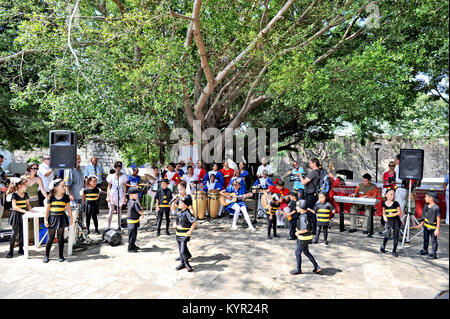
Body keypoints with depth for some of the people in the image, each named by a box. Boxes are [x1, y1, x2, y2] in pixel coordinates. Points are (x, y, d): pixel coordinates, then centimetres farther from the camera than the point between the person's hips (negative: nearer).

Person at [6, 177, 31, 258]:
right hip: (16, 215, -5)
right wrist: (25, 211, -26)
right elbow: (14, 207, -20)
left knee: (22, 233, 10)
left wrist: (30, 210, -5)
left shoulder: (25, 194, 5)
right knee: (15, 233, 0)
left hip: (23, 216, 5)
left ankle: (21, 249, 20)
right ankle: (11, 250, 11)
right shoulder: (15, 195, -13)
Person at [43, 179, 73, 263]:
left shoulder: (65, 197, -1)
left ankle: (61, 255, 18)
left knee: (60, 237, 8)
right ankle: (46, 255, 18)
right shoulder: (51, 197, -6)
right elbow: (47, 209, -1)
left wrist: (71, 218, 5)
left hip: (61, 218, 1)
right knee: (50, 238, 5)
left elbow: (68, 209, 5)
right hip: (52, 218, -1)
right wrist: (45, 219, -3)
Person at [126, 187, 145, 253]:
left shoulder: (129, 202, 7)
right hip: (132, 221, -10)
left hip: (130, 219, 10)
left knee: (134, 234, 21)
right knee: (132, 235, -1)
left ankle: (133, 245, 34)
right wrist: (142, 214, 4)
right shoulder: (135, 203, -22)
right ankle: (130, 248, 8)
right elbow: (139, 211, -18)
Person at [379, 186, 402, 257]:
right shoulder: (384, 203, -2)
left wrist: (394, 214, -19)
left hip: (396, 220, 0)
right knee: (387, 234, -8)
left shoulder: (396, 203, -7)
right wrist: (384, 216, 0)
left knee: (396, 236, 3)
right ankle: (383, 247, 16)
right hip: (389, 221, 0)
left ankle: (394, 251, 15)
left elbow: (400, 212, -4)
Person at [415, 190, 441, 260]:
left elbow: (438, 219, -17)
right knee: (425, 238, 20)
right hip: (426, 226, 8)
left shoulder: (436, 208, -19)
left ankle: (433, 254, 12)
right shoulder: (426, 206, 4)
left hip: (433, 227, -8)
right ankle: (425, 250, 35)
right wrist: (421, 224, 18)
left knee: (433, 240, 3)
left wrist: (437, 229, -18)